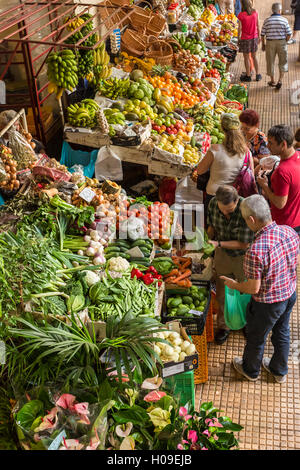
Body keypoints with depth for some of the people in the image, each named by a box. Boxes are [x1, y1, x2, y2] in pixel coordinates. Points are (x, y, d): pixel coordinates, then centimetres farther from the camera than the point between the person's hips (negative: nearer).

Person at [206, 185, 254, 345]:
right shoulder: (213, 203, -18)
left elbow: (243, 244, -27)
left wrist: (219, 244, -31)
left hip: (243, 256, -3)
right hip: (223, 254, 4)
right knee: (222, 293, 14)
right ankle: (224, 325, 36)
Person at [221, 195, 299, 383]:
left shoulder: (255, 251, -36)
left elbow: (253, 289, -26)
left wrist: (234, 285, -7)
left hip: (267, 303, -6)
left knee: (256, 338, 21)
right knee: (282, 333, 29)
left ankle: (251, 370, 48)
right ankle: (280, 371, 51)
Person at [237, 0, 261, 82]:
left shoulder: (241, 15, -15)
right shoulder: (255, 12, -4)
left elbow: (240, 29, -11)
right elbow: (258, 26, 3)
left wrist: (238, 39, 0)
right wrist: (258, 37, 14)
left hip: (245, 39, -4)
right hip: (254, 38, 4)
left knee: (246, 58, 9)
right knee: (254, 57, 17)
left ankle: (248, 76, 16)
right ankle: (258, 75, 21)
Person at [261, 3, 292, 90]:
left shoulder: (267, 21, -5)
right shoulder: (284, 20, -7)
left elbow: (262, 34, -2)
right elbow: (289, 34, -7)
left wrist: (263, 44, 11)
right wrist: (285, 42, 9)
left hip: (270, 43, 1)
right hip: (282, 43, -1)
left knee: (270, 62, 15)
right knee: (283, 63, 13)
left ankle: (272, 81, 24)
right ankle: (280, 80, -2)